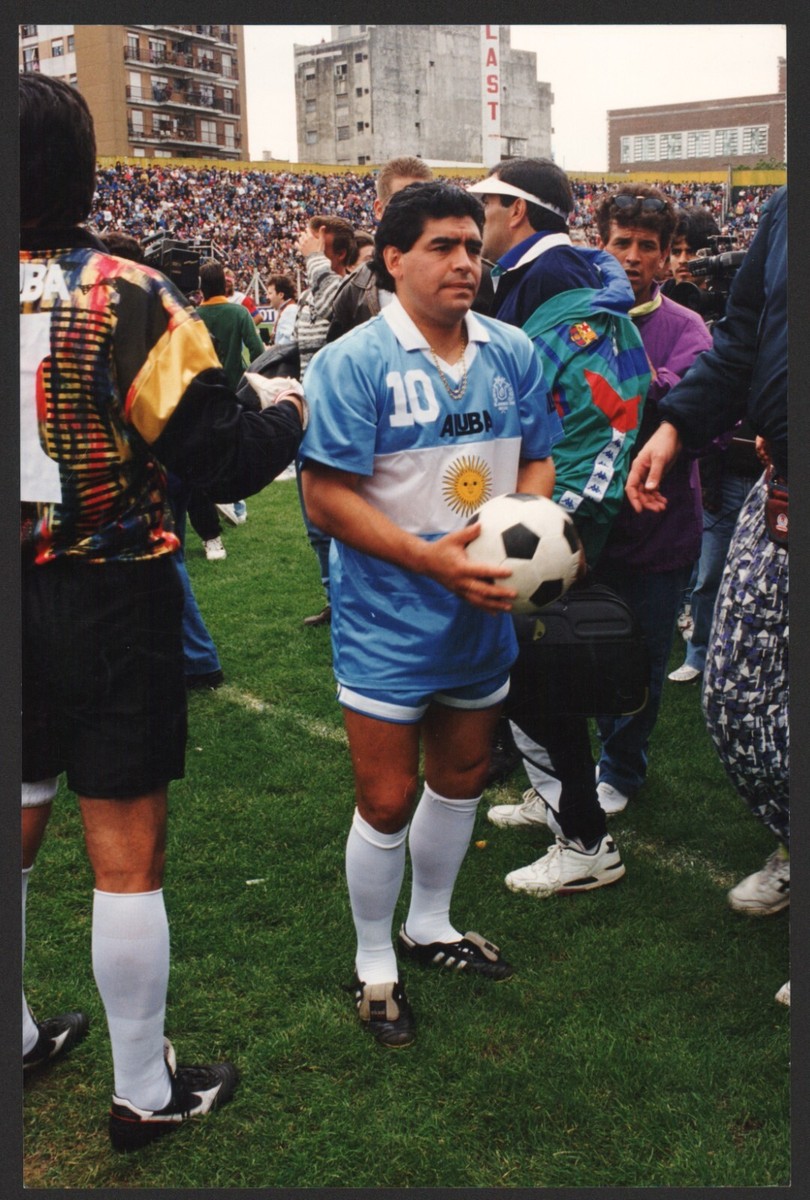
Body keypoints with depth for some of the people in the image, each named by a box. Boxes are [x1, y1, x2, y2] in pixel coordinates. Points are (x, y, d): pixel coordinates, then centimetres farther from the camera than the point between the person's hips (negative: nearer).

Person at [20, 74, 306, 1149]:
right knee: (126, 854, 6)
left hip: (27, 606, 5)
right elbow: (219, 458, -16)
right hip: (108, 604, -5)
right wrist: (288, 415, 3)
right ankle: (145, 1092, 20)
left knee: (18, 828, 21)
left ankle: (17, 1037, 40)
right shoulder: (123, 297, -15)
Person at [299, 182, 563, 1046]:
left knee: (461, 777, 20)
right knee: (388, 799, 2)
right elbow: (327, 496, -17)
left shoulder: (512, 352, 4)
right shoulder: (353, 362, -14)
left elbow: (536, 459, 11)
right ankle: (373, 963, 25)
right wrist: (428, 557, -26)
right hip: (387, 618, -6)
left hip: (484, 609, 6)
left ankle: (429, 925, 43)